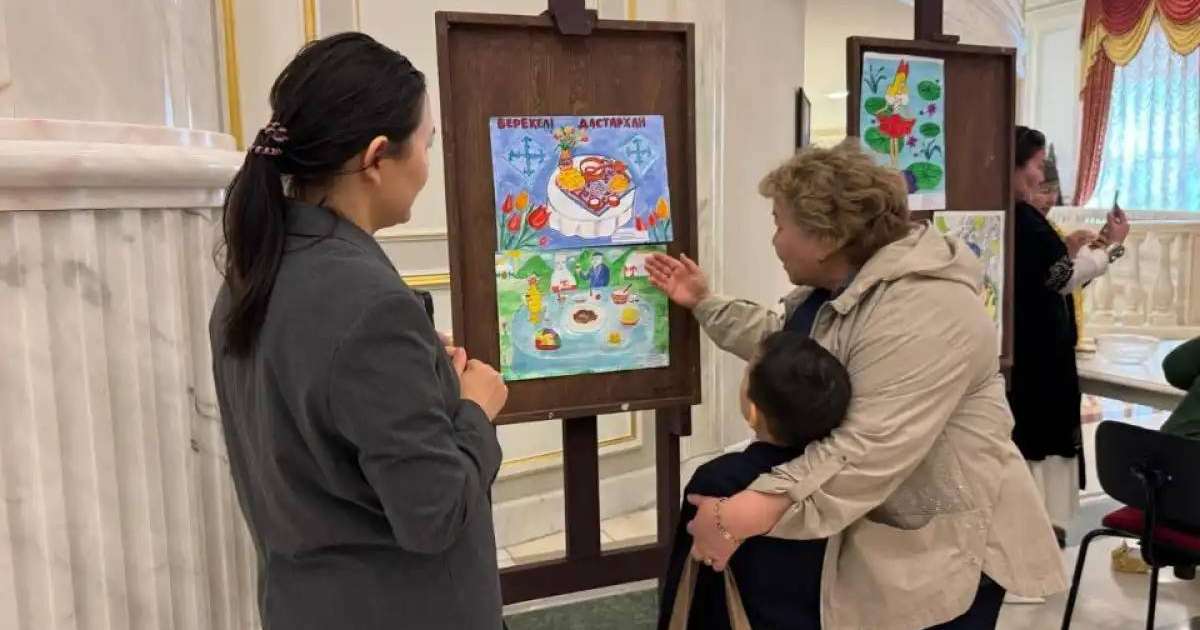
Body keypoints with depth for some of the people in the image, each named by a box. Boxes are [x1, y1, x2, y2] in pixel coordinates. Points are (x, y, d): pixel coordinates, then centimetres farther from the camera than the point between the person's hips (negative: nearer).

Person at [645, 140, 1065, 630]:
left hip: (944, 546, -9)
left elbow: (870, 452, -36)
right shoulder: (836, 287, 6)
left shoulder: (918, 313, -28)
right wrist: (704, 303, 21)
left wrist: (751, 512, -40)